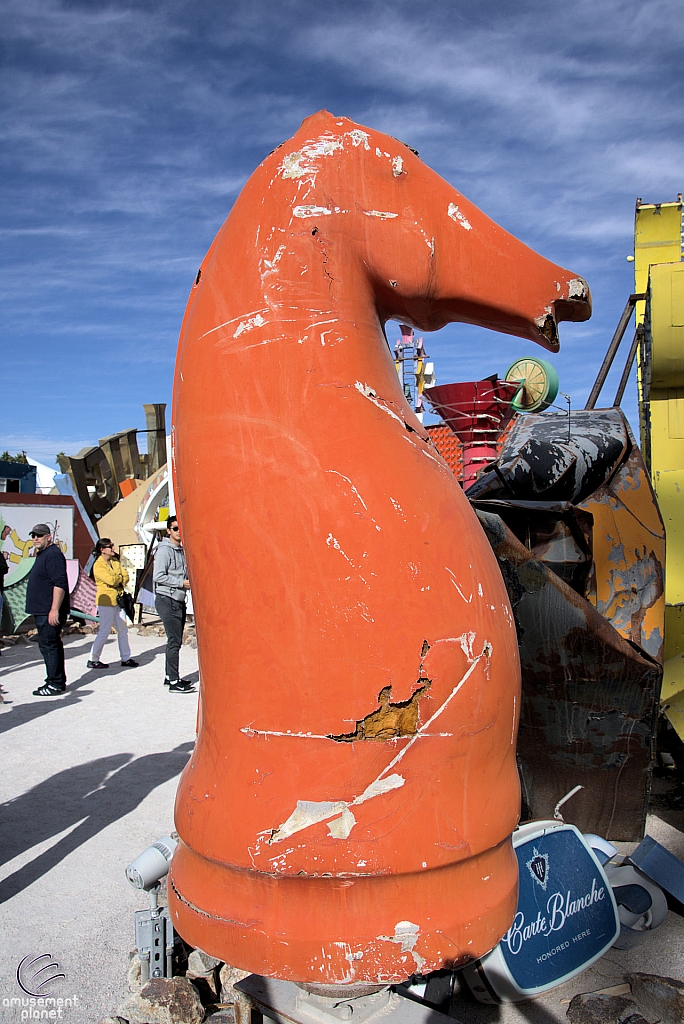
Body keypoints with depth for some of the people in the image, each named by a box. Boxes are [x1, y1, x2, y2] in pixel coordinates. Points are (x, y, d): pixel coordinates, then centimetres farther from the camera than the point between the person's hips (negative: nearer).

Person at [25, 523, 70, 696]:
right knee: (52, 645, 14)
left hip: (50, 612, -11)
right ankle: (59, 681, 22)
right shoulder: (41, 554, 19)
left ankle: (55, 685, -3)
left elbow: (60, 583, -23)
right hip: (43, 611, 11)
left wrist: (54, 610, -27)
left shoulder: (53, 554, -15)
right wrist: (52, 610, 21)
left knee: (48, 645, -8)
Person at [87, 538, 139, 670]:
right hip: (106, 601, -8)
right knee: (104, 631, -4)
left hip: (118, 600, 8)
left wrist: (118, 580, -11)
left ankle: (126, 658, 17)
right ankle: (93, 660, 7)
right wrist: (120, 577, -3)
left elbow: (125, 576, 7)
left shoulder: (115, 561, 12)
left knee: (123, 630, 10)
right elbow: (111, 580, -22)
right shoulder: (98, 565, -12)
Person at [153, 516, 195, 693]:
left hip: (179, 600, 9)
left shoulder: (181, 550, 17)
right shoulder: (164, 550, -10)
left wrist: (190, 580, 7)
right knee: (174, 641, -10)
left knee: (176, 641, 13)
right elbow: (159, 576, -18)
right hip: (167, 600, -9)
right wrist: (181, 583, -16)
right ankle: (174, 682, -7)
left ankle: (170, 676, 24)